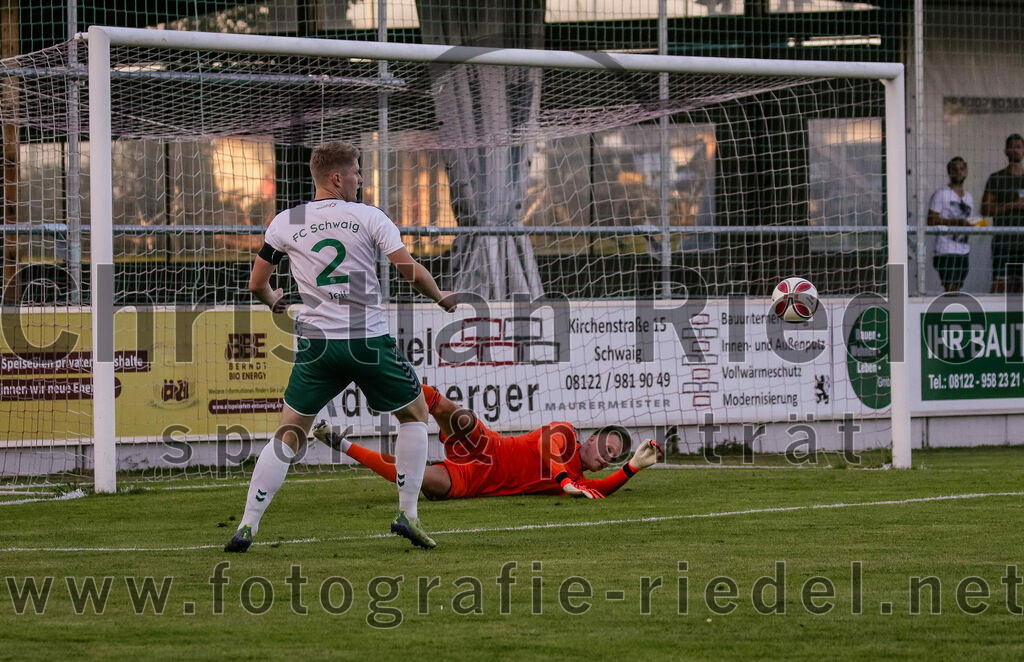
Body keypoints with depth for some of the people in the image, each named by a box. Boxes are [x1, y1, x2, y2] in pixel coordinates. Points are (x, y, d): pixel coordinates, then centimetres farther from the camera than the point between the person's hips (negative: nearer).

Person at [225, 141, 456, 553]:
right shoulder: (369, 217, -1)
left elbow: (256, 284, 11)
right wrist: (441, 298, 14)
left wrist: (273, 301, 34)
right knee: (415, 414, 19)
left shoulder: (285, 223, 5)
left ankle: (247, 526, -1)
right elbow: (412, 272, -6)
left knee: (288, 435, 9)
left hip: (317, 343, 2)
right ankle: (407, 515, 12)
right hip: (369, 340, -2)